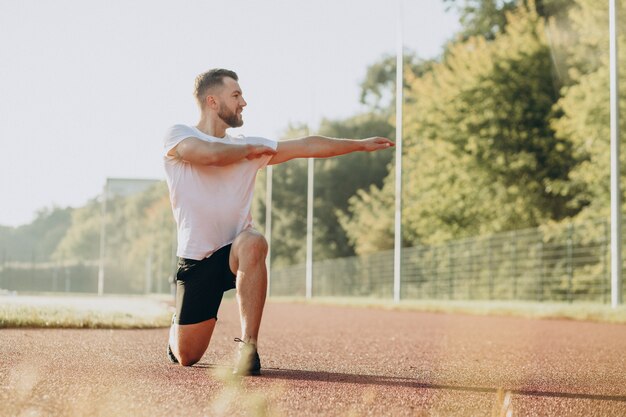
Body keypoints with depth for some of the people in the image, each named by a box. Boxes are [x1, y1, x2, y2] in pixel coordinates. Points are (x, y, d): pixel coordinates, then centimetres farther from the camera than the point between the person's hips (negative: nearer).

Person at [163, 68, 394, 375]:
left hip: (235, 253, 2)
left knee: (253, 243, -37)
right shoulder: (177, 136, -3)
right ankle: (178, 326, 36)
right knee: (185, 356, -2)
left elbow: (307, 147, 10)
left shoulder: (249, 148, 9)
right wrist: (250, 150, -6)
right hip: (195, 259, -2)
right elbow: (210, 154, -24)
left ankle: (248, 346, -29)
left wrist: (361, 144, 8)